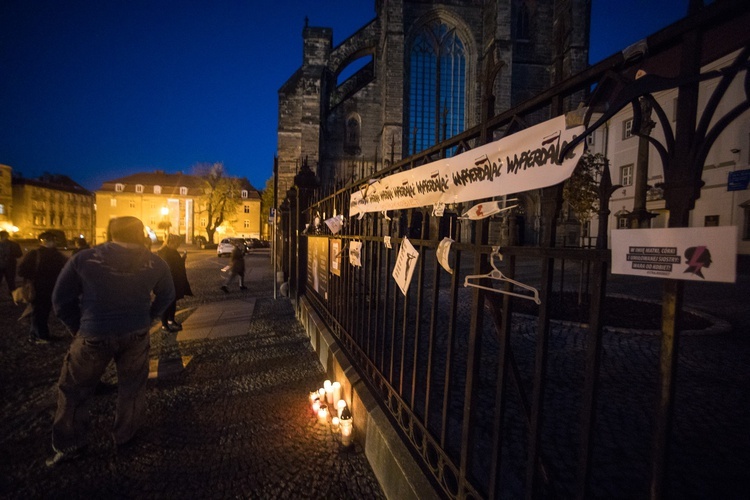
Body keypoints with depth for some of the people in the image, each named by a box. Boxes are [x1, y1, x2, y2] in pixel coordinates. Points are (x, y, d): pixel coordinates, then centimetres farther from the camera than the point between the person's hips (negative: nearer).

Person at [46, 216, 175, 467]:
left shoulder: (83, 259, -9)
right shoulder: (155, 263, -6)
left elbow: (61, 299, -1)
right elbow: (166, 296, 6)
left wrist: (78, 328, 10)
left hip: (93, 336, -1)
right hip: (136, 335, 1)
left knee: (73, 390, 20)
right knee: (132, 388, 19)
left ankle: (68, 446, 31)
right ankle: (125, 437, 32)